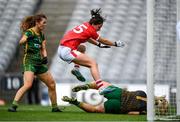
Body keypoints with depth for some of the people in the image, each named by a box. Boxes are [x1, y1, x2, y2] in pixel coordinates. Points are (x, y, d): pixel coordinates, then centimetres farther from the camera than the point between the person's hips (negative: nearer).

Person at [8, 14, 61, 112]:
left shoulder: (41, 34, 15)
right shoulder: (29, 32, -8)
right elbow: (21, 41, -24)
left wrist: (45, 56, -2)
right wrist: (27, 38, -43)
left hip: (39, 63, 8)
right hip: (29, 61, -8)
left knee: (52, 84, 9)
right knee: (28, 84, -26)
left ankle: (54, 107, 21)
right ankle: (13, 106, -28)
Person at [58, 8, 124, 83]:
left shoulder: (85, 25, 13)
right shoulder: (91, 30, -7)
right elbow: (103, 41, 7)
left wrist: (99, 44, 36)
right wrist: (115, 44, 20)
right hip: (68, 51, -9)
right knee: (93, 64, -12)